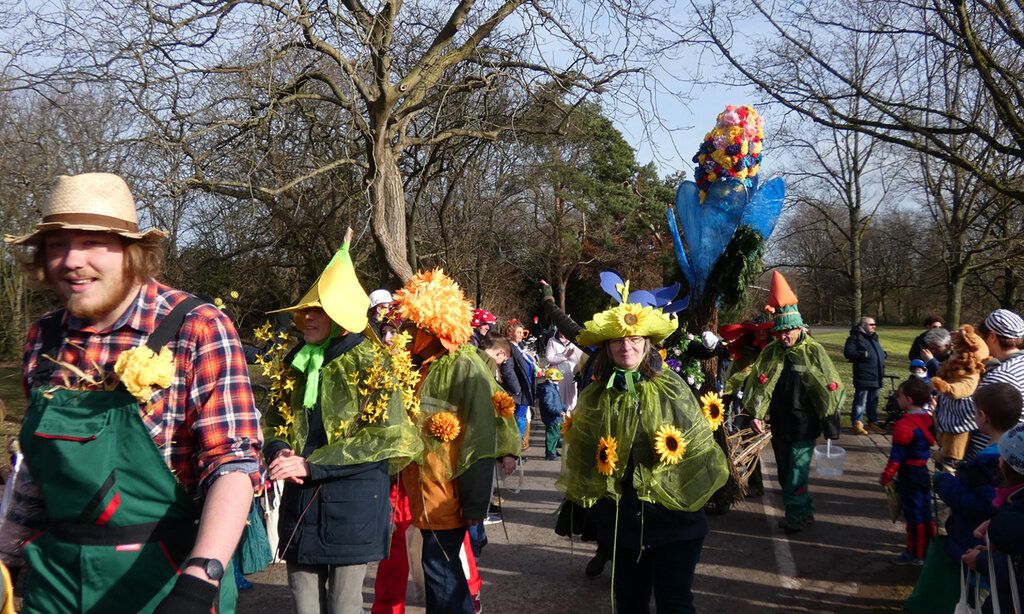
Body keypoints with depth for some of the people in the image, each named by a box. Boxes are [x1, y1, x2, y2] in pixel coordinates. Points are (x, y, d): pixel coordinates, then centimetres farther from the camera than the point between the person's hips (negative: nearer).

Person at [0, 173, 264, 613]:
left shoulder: (198, 329, -15)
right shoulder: (43, 338, 2)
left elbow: (233, 463, -21)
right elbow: (39, 469, 13)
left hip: (164, 576, -4)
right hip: (57, 576, 5)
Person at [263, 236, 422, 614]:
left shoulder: (371, 363, -7)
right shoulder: (295, 362, 11)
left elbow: (384, 436, -14)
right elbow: (274, 421, 17)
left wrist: (311, 465, -17)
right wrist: (279, 452, -8)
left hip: (353, 502, -5)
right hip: (300, 499, 5)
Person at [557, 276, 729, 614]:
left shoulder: (672, 389, -8)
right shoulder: (594, 398, 0)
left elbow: (699, 446, -2)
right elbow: (581, 459, 10)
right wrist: (582, 505, 15)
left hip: (673, 519, -3)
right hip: (621, 521, 3)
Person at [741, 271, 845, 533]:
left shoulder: (814, 352, -9)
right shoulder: (770, 352, 2)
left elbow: (829, 391, -8)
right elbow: (758, 384, -2)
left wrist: (831, 425, -10)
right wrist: (755, 414, -14)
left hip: (804, 426, -5)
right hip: (779, 425, 5)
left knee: (797, 472, -6)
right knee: (785, 471, 14)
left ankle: (796, 515, 10)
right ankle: (804, 512, 29)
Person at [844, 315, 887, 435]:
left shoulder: (874, 338, 21)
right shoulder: (855, 337, -7)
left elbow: (880, 352, 36)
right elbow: (848, 352, -19)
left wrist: (882, 355, 14)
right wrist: (864, 354, -23)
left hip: (876, 378, 8)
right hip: (863, 378, -8)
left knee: (873, 401, 15)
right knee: (860, 401, -5)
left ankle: (873, 422, 24)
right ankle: (857, 423, 1)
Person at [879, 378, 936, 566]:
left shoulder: (905, 425, -24)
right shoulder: (927, 419, 2)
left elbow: (897, 455, -21)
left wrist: (886, 475, -11)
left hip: (910, 474, -8)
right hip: (924, 471, 8)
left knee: (913, 513, 2)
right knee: (925, 511, 18)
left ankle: (915, 554, 11)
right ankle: (928, 548, 29)